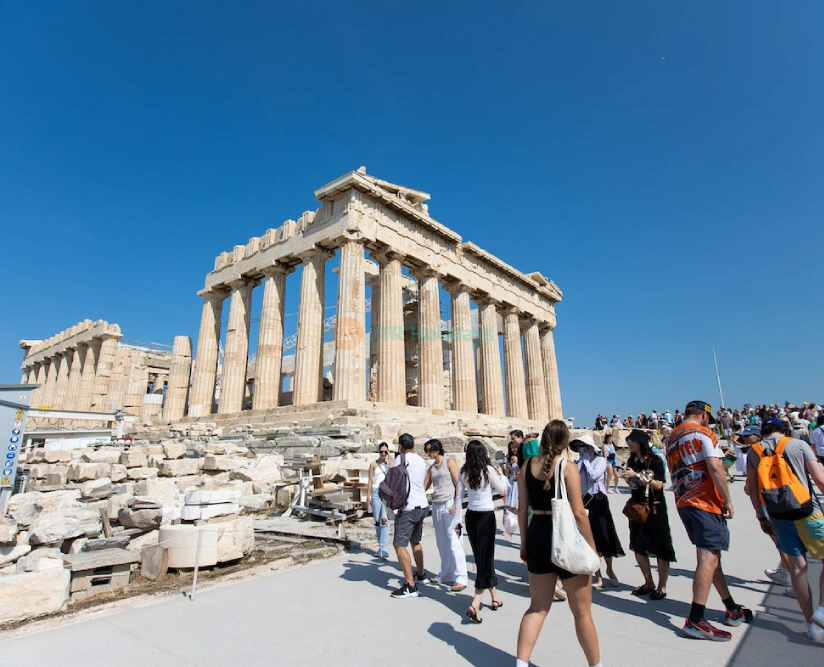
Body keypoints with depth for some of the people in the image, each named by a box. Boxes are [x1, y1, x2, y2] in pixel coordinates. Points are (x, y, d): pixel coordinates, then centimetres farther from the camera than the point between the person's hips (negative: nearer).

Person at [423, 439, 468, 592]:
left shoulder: (449, 462, -3)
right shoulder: (431, 468, 15)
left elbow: (458, 484, -8)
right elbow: (424, 486, 16)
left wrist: (456, 505, -16)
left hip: (449, 505, -7)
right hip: (436, 506, 7)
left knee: (454, 542, -7)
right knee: (441, 543, 10)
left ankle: (460, 579, -2)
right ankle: (445, 575, 21)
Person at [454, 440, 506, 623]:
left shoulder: (464, 472, -2)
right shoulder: (488, 470, -13)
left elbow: (459, 497, 1)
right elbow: (502, 491, -2)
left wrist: (458, 520, 9)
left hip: (471, 516, 4)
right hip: (487, 516, -4)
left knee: (480, 557, 17)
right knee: (486, 557, 3)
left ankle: (495, 597, 33)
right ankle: (475, 605, -7)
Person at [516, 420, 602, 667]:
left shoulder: (527, 466, 1)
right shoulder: (568, 467, -13)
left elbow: (522, 508, 5)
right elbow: (578, 513, -15)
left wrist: (524, 541, 14)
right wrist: (592, 548, -4)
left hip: (537, 537, 5)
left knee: (537, 607, 16)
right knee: (582, 612, 15)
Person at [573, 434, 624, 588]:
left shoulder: (600, 460, -5)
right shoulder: (579, 462, 6)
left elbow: (593, 475, -20)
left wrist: (586, 460, -11)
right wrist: (581, 460, -8)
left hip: (598, 501, -3)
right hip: (584, 501, 3)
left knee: (605, 537, 2)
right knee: (590, 540, 5)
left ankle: (609, 570, 29)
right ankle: (598, 577, 18)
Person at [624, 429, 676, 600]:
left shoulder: (655, 461, -9)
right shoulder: (632, 461, 6)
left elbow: (659, 485, -17)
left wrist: (637, 475, -23)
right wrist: (628, 478, -7)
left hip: (654, 508, -6)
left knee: (661, 547, 2)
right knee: (638, 547, 10)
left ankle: (662, 586, 14)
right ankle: (648, 583, 24)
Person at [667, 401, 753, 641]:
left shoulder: (672, 438, 16)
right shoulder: (703, 432, -6)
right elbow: (714, 468, -16)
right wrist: (728, 501, -9)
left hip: (683, 502, 8)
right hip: (705, 502, -8)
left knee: (711, 556, 18)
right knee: (708, 558, -7)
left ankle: (732, 610, 30)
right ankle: (695, 621, -8)